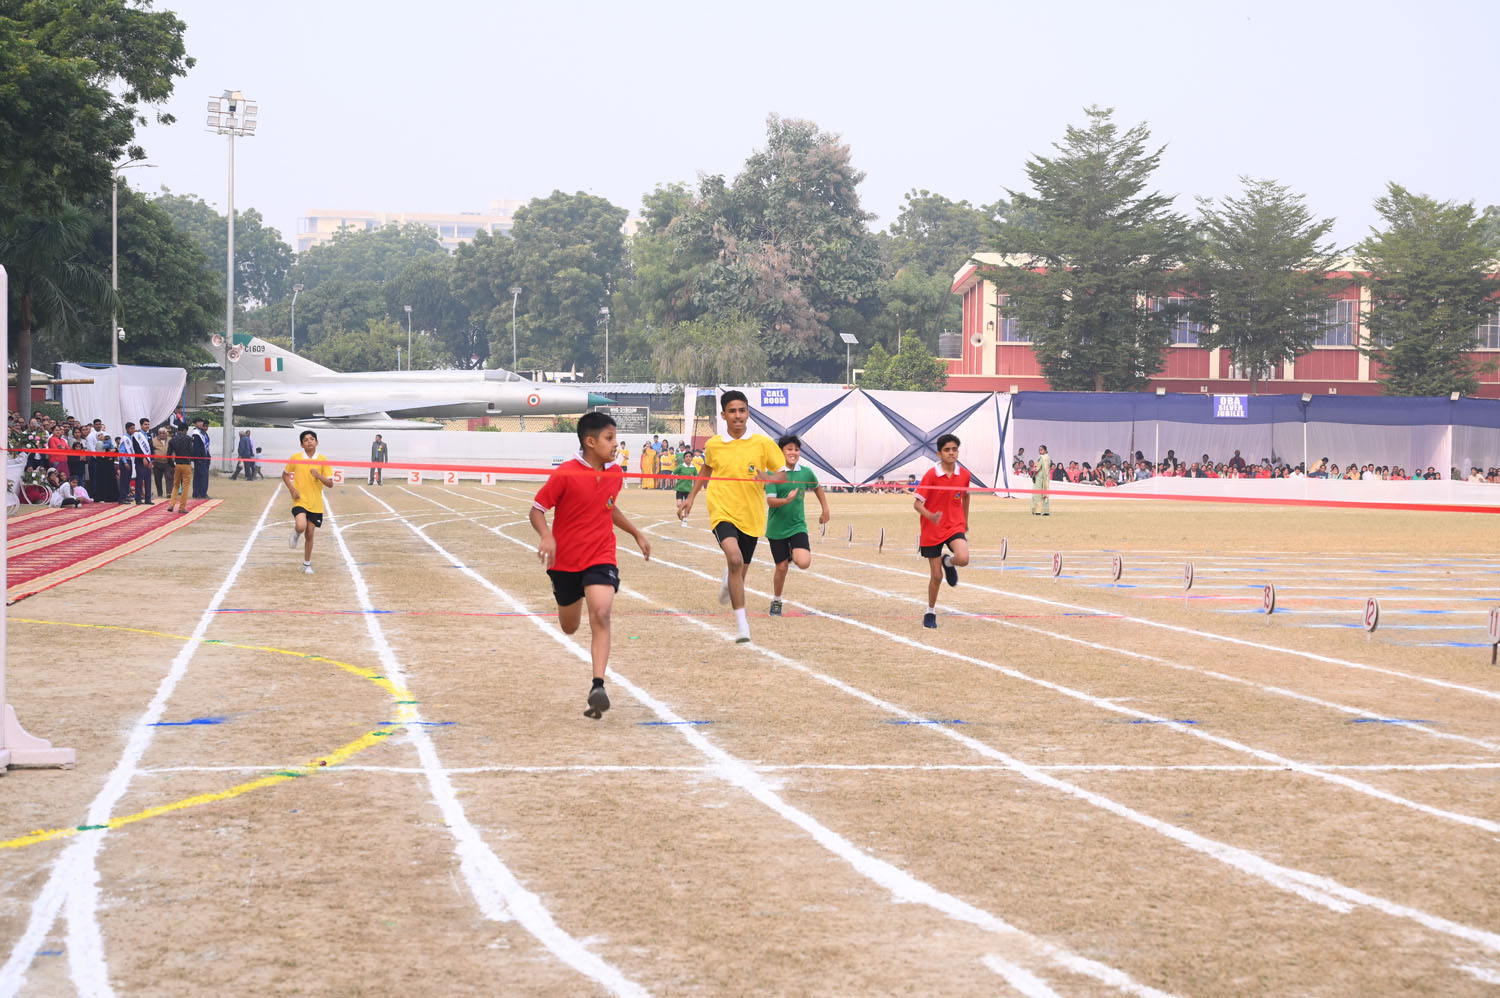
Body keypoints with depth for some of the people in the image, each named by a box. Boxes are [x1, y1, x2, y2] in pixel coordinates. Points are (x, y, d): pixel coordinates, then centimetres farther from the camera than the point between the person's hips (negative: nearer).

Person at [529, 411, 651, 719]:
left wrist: (636, 533, 20)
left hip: (601, 558, 2)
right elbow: (537, 510, -10)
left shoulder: (616, 474, 2)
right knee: (569, 628, 16)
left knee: (601, 615, -23)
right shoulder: (565, 474, -14)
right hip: (565, 560, -2)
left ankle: (598, 688, -28)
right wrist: (546, 536, -29)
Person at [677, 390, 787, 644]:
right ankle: (741, 623, -23)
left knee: (740, 571, 14)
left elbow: (783, 473, 4)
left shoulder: (763, 443, -2)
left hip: (751, 516, 1)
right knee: (735, 558, -27)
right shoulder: (713, 445, 3)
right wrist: (691, 497, 20)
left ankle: (729, 583, 55)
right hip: (722, 512, -1)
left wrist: (769, 478, -18)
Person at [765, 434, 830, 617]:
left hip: (797, 525, 2)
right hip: (777, 528, -2)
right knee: (782, 567, 3)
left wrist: (825, 510, 21)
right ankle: (776, 601, 27)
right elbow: (770, 500, -18)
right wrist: (787, 500, -36)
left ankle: (793, 555, 18)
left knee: (803, 563, -19)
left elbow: (817, 487, 20)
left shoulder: (805, 472, -1)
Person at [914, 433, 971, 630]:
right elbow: (917, 503, -12)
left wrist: (965, 521, 25)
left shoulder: (964, 474, -2)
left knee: (963, 558, -27)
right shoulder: (931, 475, -13)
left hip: (955, 526, 2)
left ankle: (949, 562, 12)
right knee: (936, 576, 2)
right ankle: (930, 612, 25)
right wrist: (930, 516, -31)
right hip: (932, 530, -2)